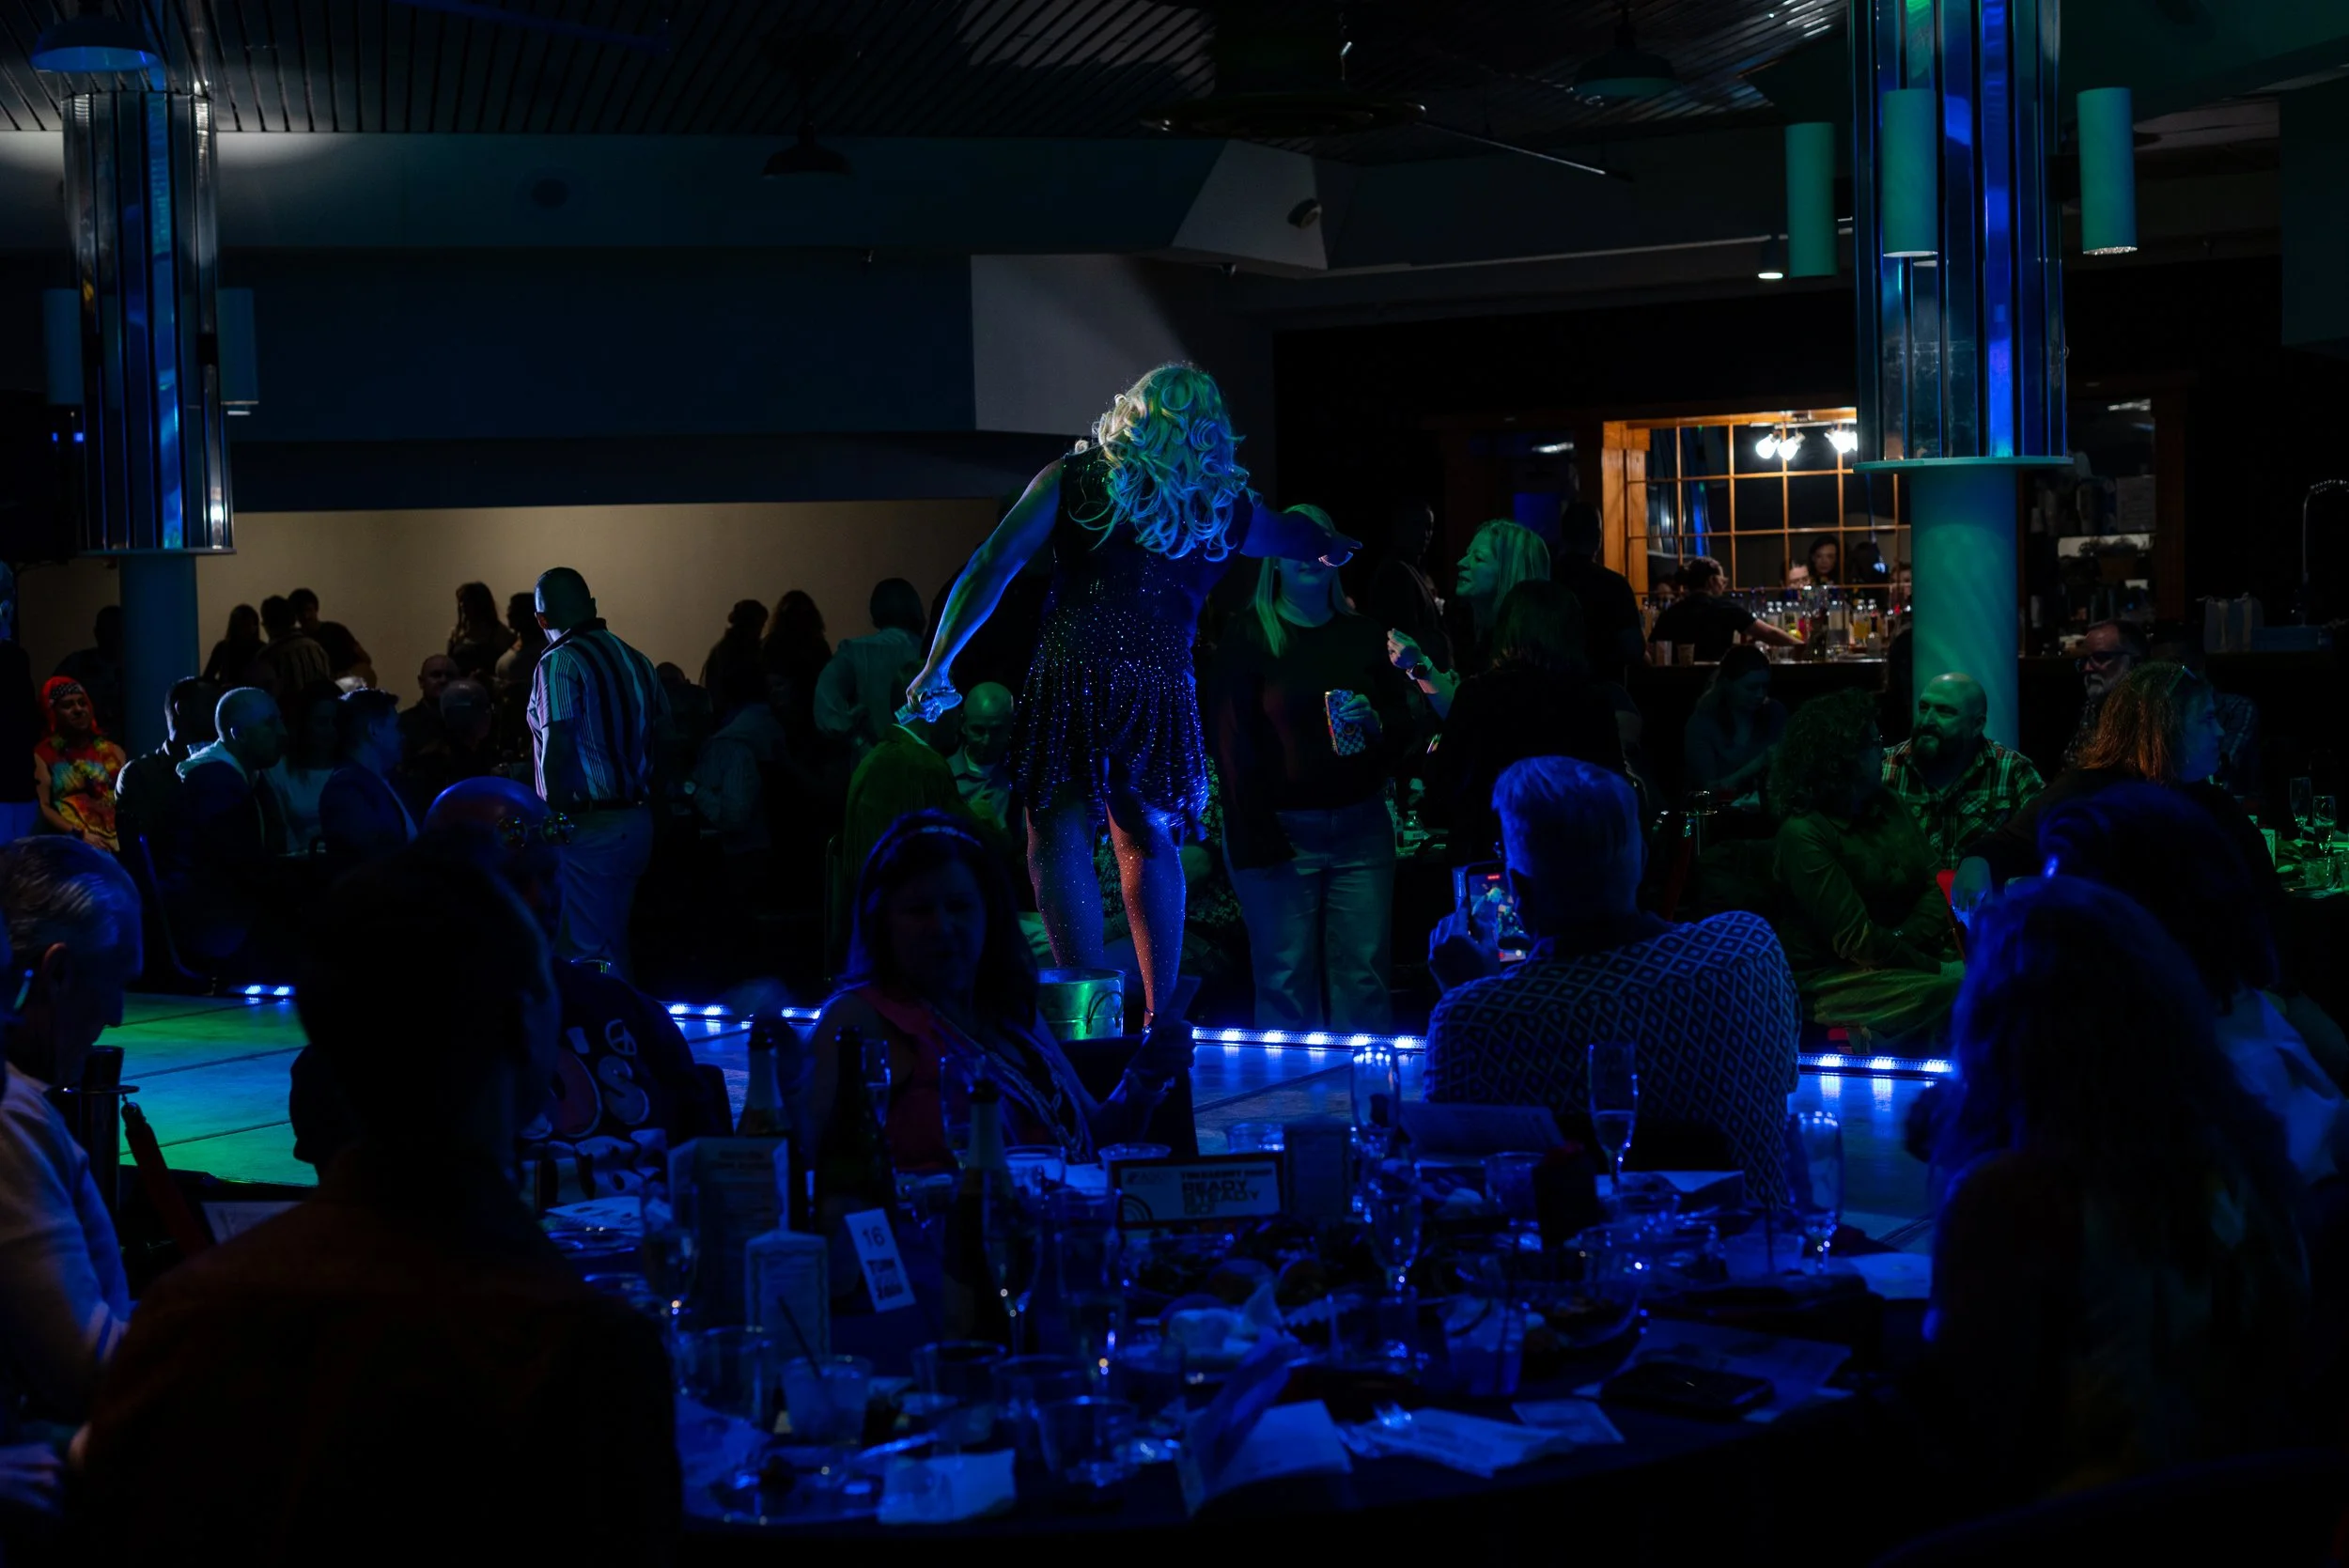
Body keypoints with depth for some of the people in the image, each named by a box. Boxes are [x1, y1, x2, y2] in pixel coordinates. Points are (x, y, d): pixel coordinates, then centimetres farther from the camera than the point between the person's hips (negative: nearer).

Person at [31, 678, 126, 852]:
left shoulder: (113, 751, 21)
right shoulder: (42, 755, 10)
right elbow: (42, 807, 0)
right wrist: (80, 834, -11)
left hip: (118, 842, 3)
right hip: (73, 844, -3)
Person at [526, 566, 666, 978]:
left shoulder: (559, 663, -12)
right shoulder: (636, 661, 9)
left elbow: (557, 753, -17)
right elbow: (659, 738, 11)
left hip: (589, 825, -7)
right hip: (636, 822, 7)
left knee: (582, 951, -1)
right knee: (613, 946, 17)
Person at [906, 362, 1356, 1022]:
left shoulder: (1077, 477, 9)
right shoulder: (1227, 509, 16)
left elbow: (993, 567, 0)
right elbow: (1313, 541, 37)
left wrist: (937, 665, 1)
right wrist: (1333, 544, 62)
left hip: (1073, 676, -3)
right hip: (1162, 689, 3)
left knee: (1060, 842, 0)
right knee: (1149, 845, 20)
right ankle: (1162, 1010, 22)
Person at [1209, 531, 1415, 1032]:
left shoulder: (1365, 637, 12)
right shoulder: (1248, 640, 0)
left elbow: (1403, 727, 16)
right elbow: (1232, 744, -5)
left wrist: (1375, 723, -8)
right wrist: (1258, 842, -12)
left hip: (1361, 828, 3)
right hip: (1282, 830, -3)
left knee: (1363, 980, 0)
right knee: (1286, 983, -4)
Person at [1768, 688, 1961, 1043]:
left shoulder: (1886, 807, 10)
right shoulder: (1803, 833, -15)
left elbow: (1934, 888, 4)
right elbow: (1856, 940, -19)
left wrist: (1904, 940, -15)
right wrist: (1935, 968, -18)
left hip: (1896, 958, 7)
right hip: (1830, 980, -7)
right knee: (1956, 987, -28)